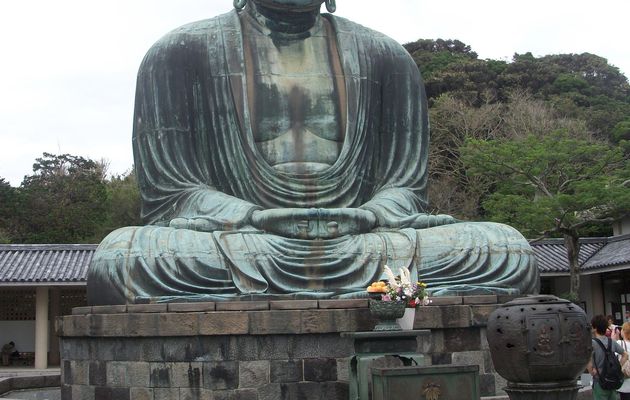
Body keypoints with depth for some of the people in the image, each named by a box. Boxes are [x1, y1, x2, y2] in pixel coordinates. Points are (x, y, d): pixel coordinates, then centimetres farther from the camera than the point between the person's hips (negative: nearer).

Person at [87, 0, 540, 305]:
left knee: (510, 252, -20)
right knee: (117, 261, -34)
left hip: (360, 246, 2)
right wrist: (259, 218, -19)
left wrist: (365, 217, -15)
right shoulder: (182, 53, 6)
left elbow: (405, 186, 9)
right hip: (240, 250, -1)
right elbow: (168, 193, 0)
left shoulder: (385, 58, 13)